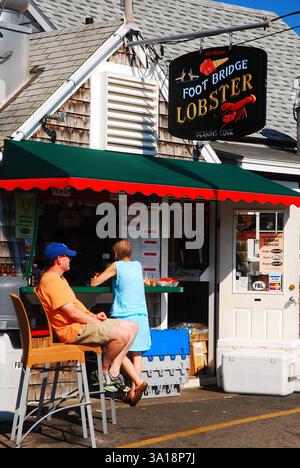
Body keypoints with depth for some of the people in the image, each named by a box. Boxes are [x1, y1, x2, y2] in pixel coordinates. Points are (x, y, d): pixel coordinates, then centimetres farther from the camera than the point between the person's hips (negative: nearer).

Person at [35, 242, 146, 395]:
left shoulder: (58, 279, 19)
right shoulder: (51, 281, -17)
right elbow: (72, 313, -21)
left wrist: (94, 316, 6)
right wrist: (95, 321, -9)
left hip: (83, 324, 11)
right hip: (73, 330, -11)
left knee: (132, 327, 5)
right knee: (123, 334, -26)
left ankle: (114, 372, -2)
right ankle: (104, 373, -6)